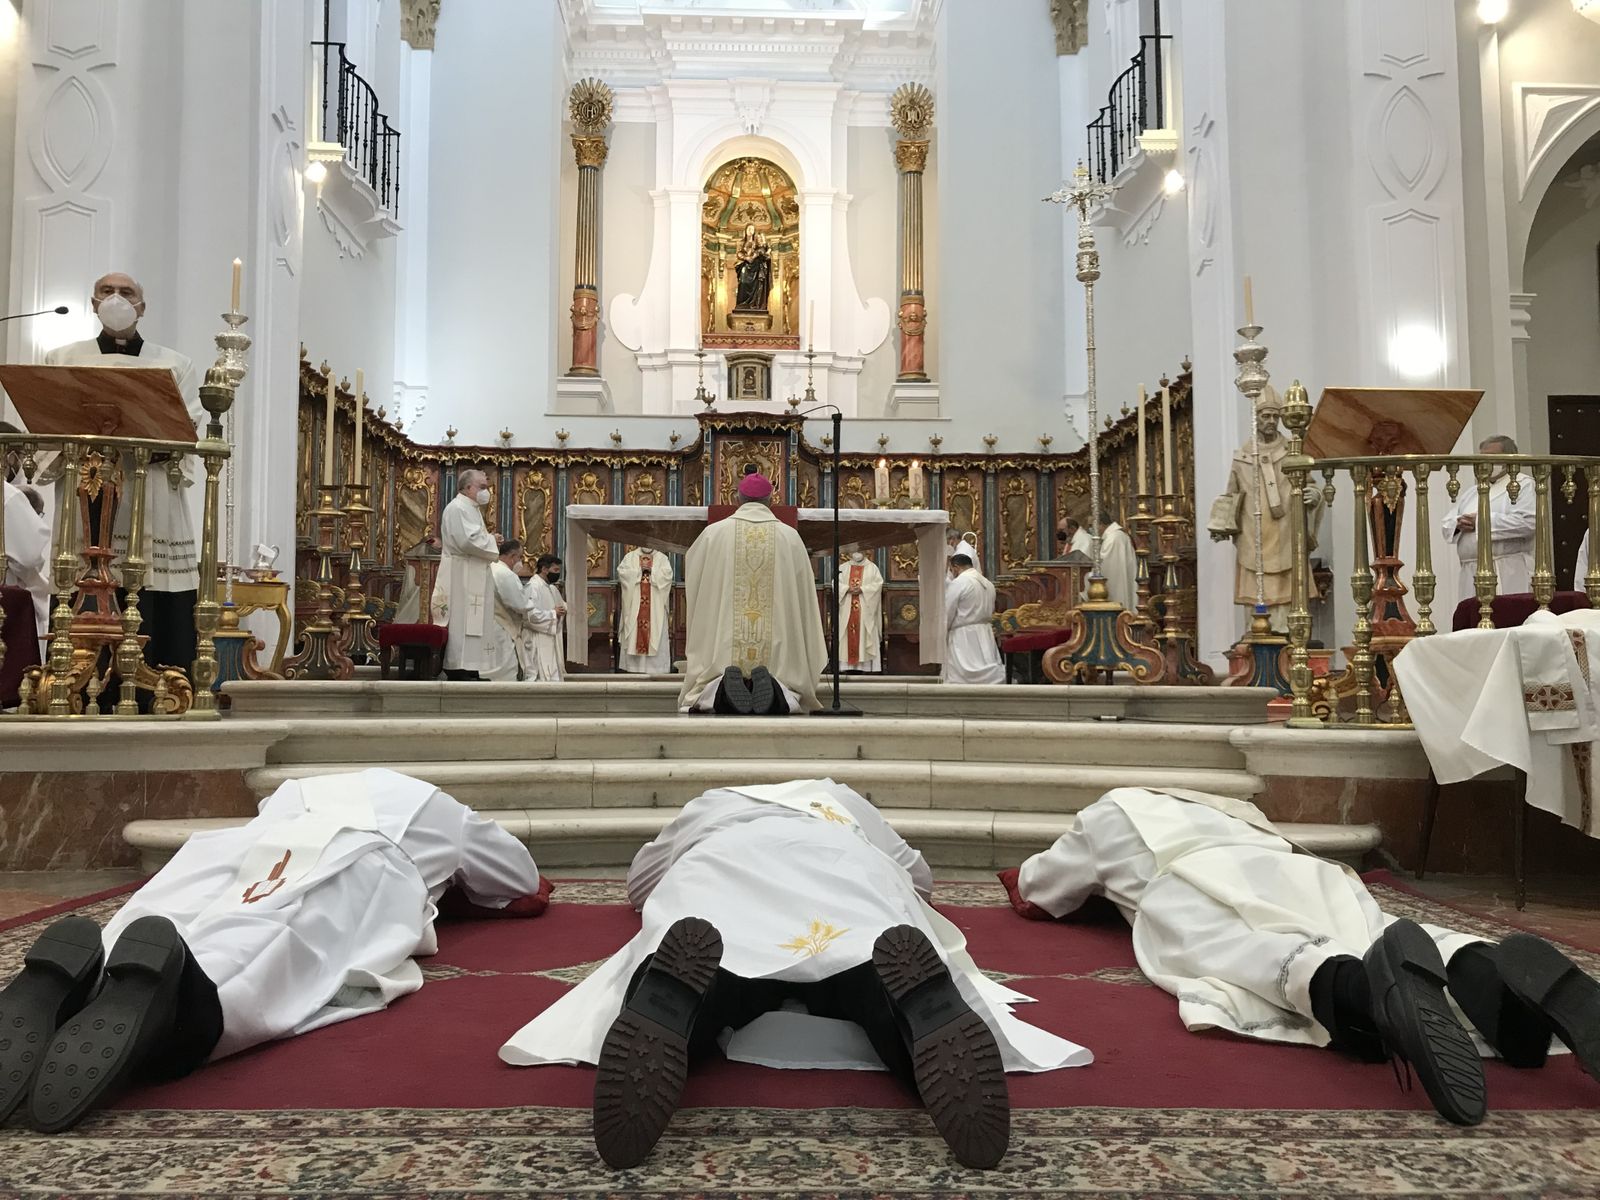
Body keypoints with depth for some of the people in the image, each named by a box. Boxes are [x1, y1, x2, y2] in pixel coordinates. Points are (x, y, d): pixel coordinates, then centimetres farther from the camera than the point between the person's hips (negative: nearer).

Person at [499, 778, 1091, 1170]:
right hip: (848, 879, 0)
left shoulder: (709, 805, 46)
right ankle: (914, 995, -49)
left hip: (720, 882, 0)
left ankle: (674, 990, -52)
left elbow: (640, 881, 55)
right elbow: (917, 875, 56)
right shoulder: (840, 799, 47)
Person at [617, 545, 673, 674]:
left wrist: (650, 571, -11)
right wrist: (640, 570, -8)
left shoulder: (662, 558, 9)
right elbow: (621, 571, -4)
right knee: (635, 633, -4)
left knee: (655, 636, -6)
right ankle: (636, 669, -1)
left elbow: (667, 575, -6)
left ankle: (656, 669, -5)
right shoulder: (630, 557, 12)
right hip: (634, 609, 1)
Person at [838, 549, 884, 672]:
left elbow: (878, 584, -3)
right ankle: (847, 665, -1)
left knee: (865, 634, -5)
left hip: (865, 609, -2)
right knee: (847, 634, -2)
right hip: (847, 609, 2)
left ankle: (866, 665, -6)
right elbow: (836, 584, 3)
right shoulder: (843, 567, 12)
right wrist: (848, 588, -15)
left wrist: (862, 589, -15)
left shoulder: (872, 567, 7)